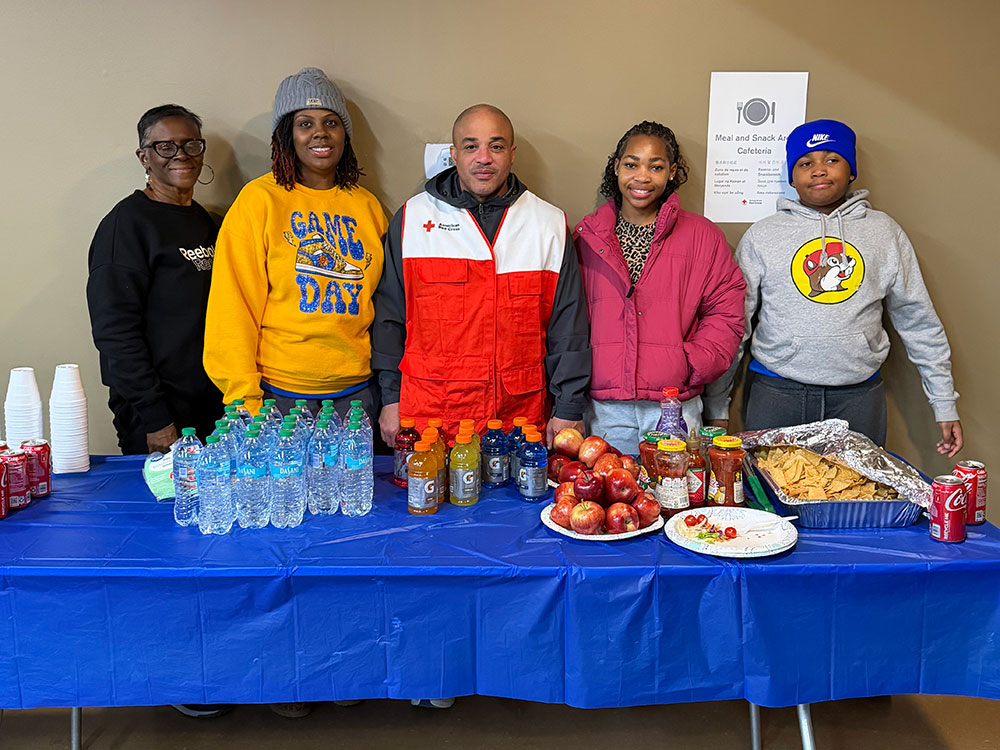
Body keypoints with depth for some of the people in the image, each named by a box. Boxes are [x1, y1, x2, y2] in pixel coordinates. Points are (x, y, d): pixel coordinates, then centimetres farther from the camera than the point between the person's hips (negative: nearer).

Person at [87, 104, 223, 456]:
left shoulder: (204, 222, 12)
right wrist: (155, 419, -20)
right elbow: (115, 330, -17)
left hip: (212, 409, 7)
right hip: (157, 417, -7)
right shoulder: (128, 222, -11)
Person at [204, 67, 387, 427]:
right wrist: (244, 401, -11)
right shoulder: (260, 199, -4)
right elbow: (234, 306, -7)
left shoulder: (367, 206, 9)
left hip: (357, 391, 4)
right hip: (282, 394, -3)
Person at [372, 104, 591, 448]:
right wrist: (391, 397, 5)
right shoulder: (412, 218, 5)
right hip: (428, 413, 0)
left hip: (522, 416, 1)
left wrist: (568, 409, 3)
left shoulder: (550, 225, 6)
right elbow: (389, 315, 8)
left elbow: (567, 326, 6)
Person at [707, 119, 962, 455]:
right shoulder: (762, 235, 4)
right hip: (777, 391, -1)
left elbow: (919, 322, 11)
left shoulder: (884, 232, 8)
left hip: (859, 394, 2)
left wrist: (944, 403, 10)